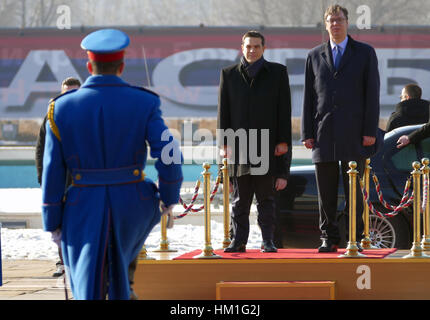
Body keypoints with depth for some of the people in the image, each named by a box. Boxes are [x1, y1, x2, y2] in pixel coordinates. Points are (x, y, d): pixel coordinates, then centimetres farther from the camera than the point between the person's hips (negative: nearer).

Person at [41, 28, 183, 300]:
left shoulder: (62, 107, -4)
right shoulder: (144, 104, -8)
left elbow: (53, 170, -3)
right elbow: (170, 157, -14)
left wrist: (52, 221, 6)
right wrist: (169, 196, 4)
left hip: (84, 210, 0)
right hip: (132, 207, 0)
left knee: (89, 289, 8)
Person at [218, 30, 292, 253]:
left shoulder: (277, 73, 7)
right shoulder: (229, 74, 10)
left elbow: (284, 109, 4)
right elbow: (223, 111, 8)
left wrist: (283, 141, -3)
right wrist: (224, 142, 1)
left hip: (268, 145, -1)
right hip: (239, 145, 1)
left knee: (266, 197, 3)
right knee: (239, 198, 4)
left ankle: (267, 241, 7)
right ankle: (238, 241, 8)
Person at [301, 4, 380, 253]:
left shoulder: (365, 53, 6)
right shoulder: (315, 56, 13)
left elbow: (372, 94, 1)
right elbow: (309, 97, 12)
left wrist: (370, 131, -6)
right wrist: (307, 133, 4)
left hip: (354, 135, -2)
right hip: (324, 135, 2)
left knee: (354, 190, -2)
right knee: (326, 192, 3)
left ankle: (356, 239, 4)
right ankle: (329, 238, 9)